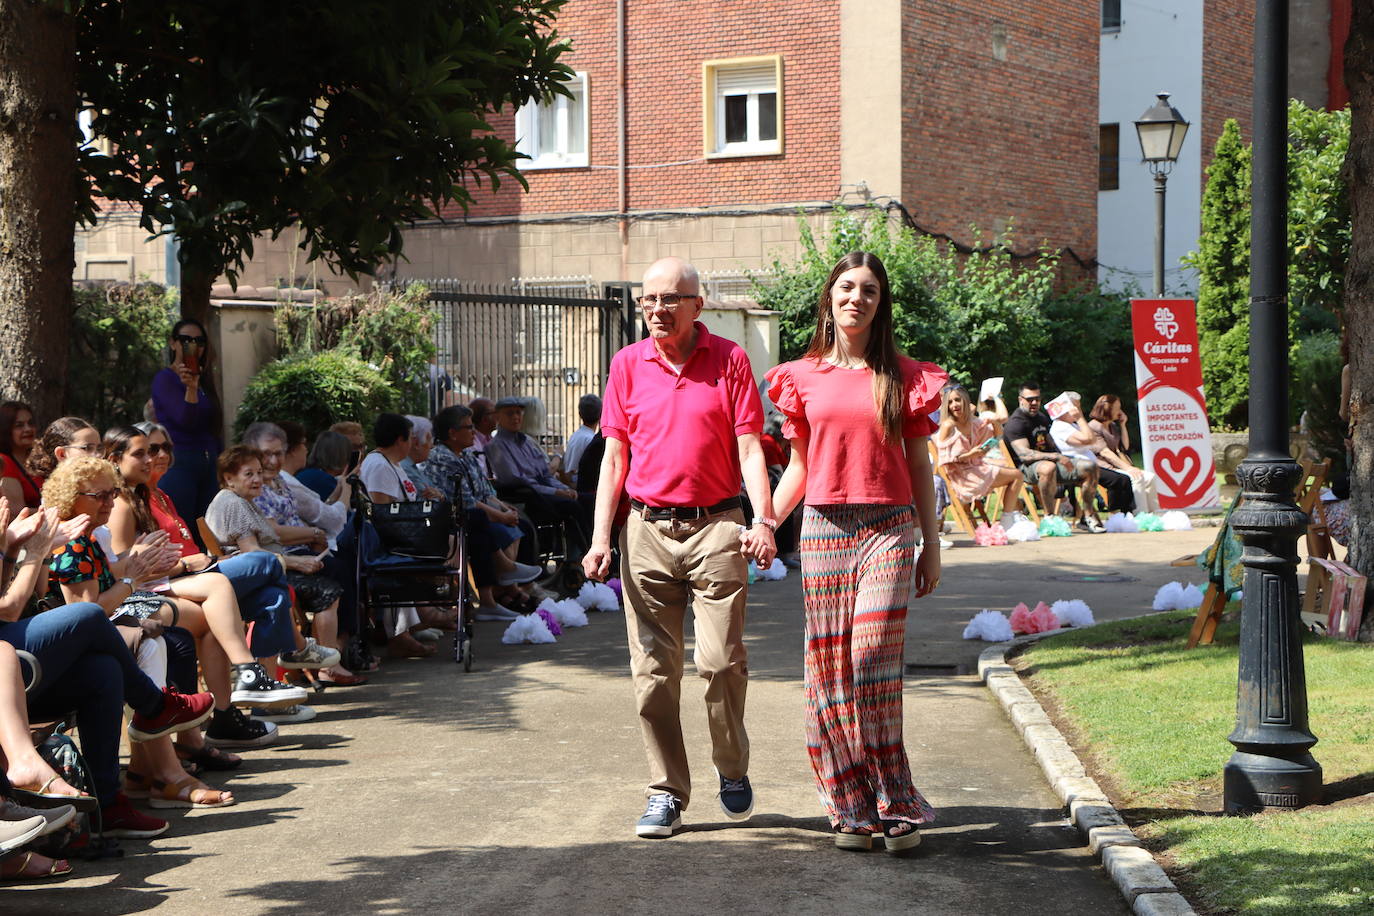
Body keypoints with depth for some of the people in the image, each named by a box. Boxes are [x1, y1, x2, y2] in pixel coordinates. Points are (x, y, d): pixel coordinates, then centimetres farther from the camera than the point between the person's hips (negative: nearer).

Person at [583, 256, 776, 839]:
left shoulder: (729, 360, 3)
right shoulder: (628, 365, 9)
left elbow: (748, 447, 0)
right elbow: (614, 457, 10)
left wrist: (763, 519, -14)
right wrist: (600, 538, 2)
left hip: (716, 527, -2)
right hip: (647, 529, 2)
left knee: (721, 659, -8)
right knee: (654, 669, 1)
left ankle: (732, 769, 16)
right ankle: (666, 793, 10)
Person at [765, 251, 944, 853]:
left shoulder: (904, 378, 6)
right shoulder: (803, 378, 10)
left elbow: (919, 466, 9)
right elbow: (798, 468, 15)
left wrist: (931, 546, 7)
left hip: (887, 530, -2)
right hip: (822, 528, 2)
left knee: (873, 659, -14)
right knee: (829, 667, 1)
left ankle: (894, 807, -7)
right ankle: (851, 809, 8)